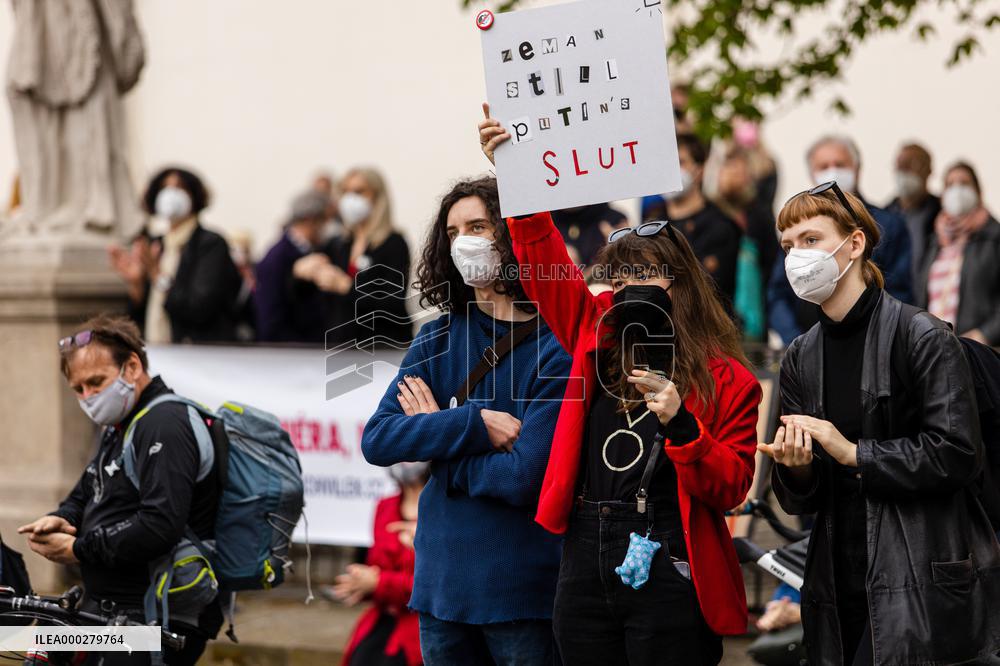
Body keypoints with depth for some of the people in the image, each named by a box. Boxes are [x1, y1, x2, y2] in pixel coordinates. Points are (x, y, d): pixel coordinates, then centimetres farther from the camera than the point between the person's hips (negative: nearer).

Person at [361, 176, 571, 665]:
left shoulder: (559, 347, -10)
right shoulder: (437, 338, 6)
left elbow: (525, 476, -18)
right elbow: (376, 440, -3)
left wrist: (435, 440, -5)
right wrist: (475, 425, -15)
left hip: (523, 589, -5)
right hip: (440, 582, 5)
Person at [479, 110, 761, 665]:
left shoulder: (726, 378, 0)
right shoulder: (597, 335, 11)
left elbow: (731, 488, -5)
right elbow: (545, 266, 12)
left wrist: (681, 425, -20)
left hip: (668, 575, -5)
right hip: (586, 567, 5)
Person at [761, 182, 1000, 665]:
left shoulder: (923, 338, -6)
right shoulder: (801, 358, 11)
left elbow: (957, 454, -15)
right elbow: (801, 502, 12)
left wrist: (854, 453, -13)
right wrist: (795, 467, -11)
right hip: (841, 585, 6)